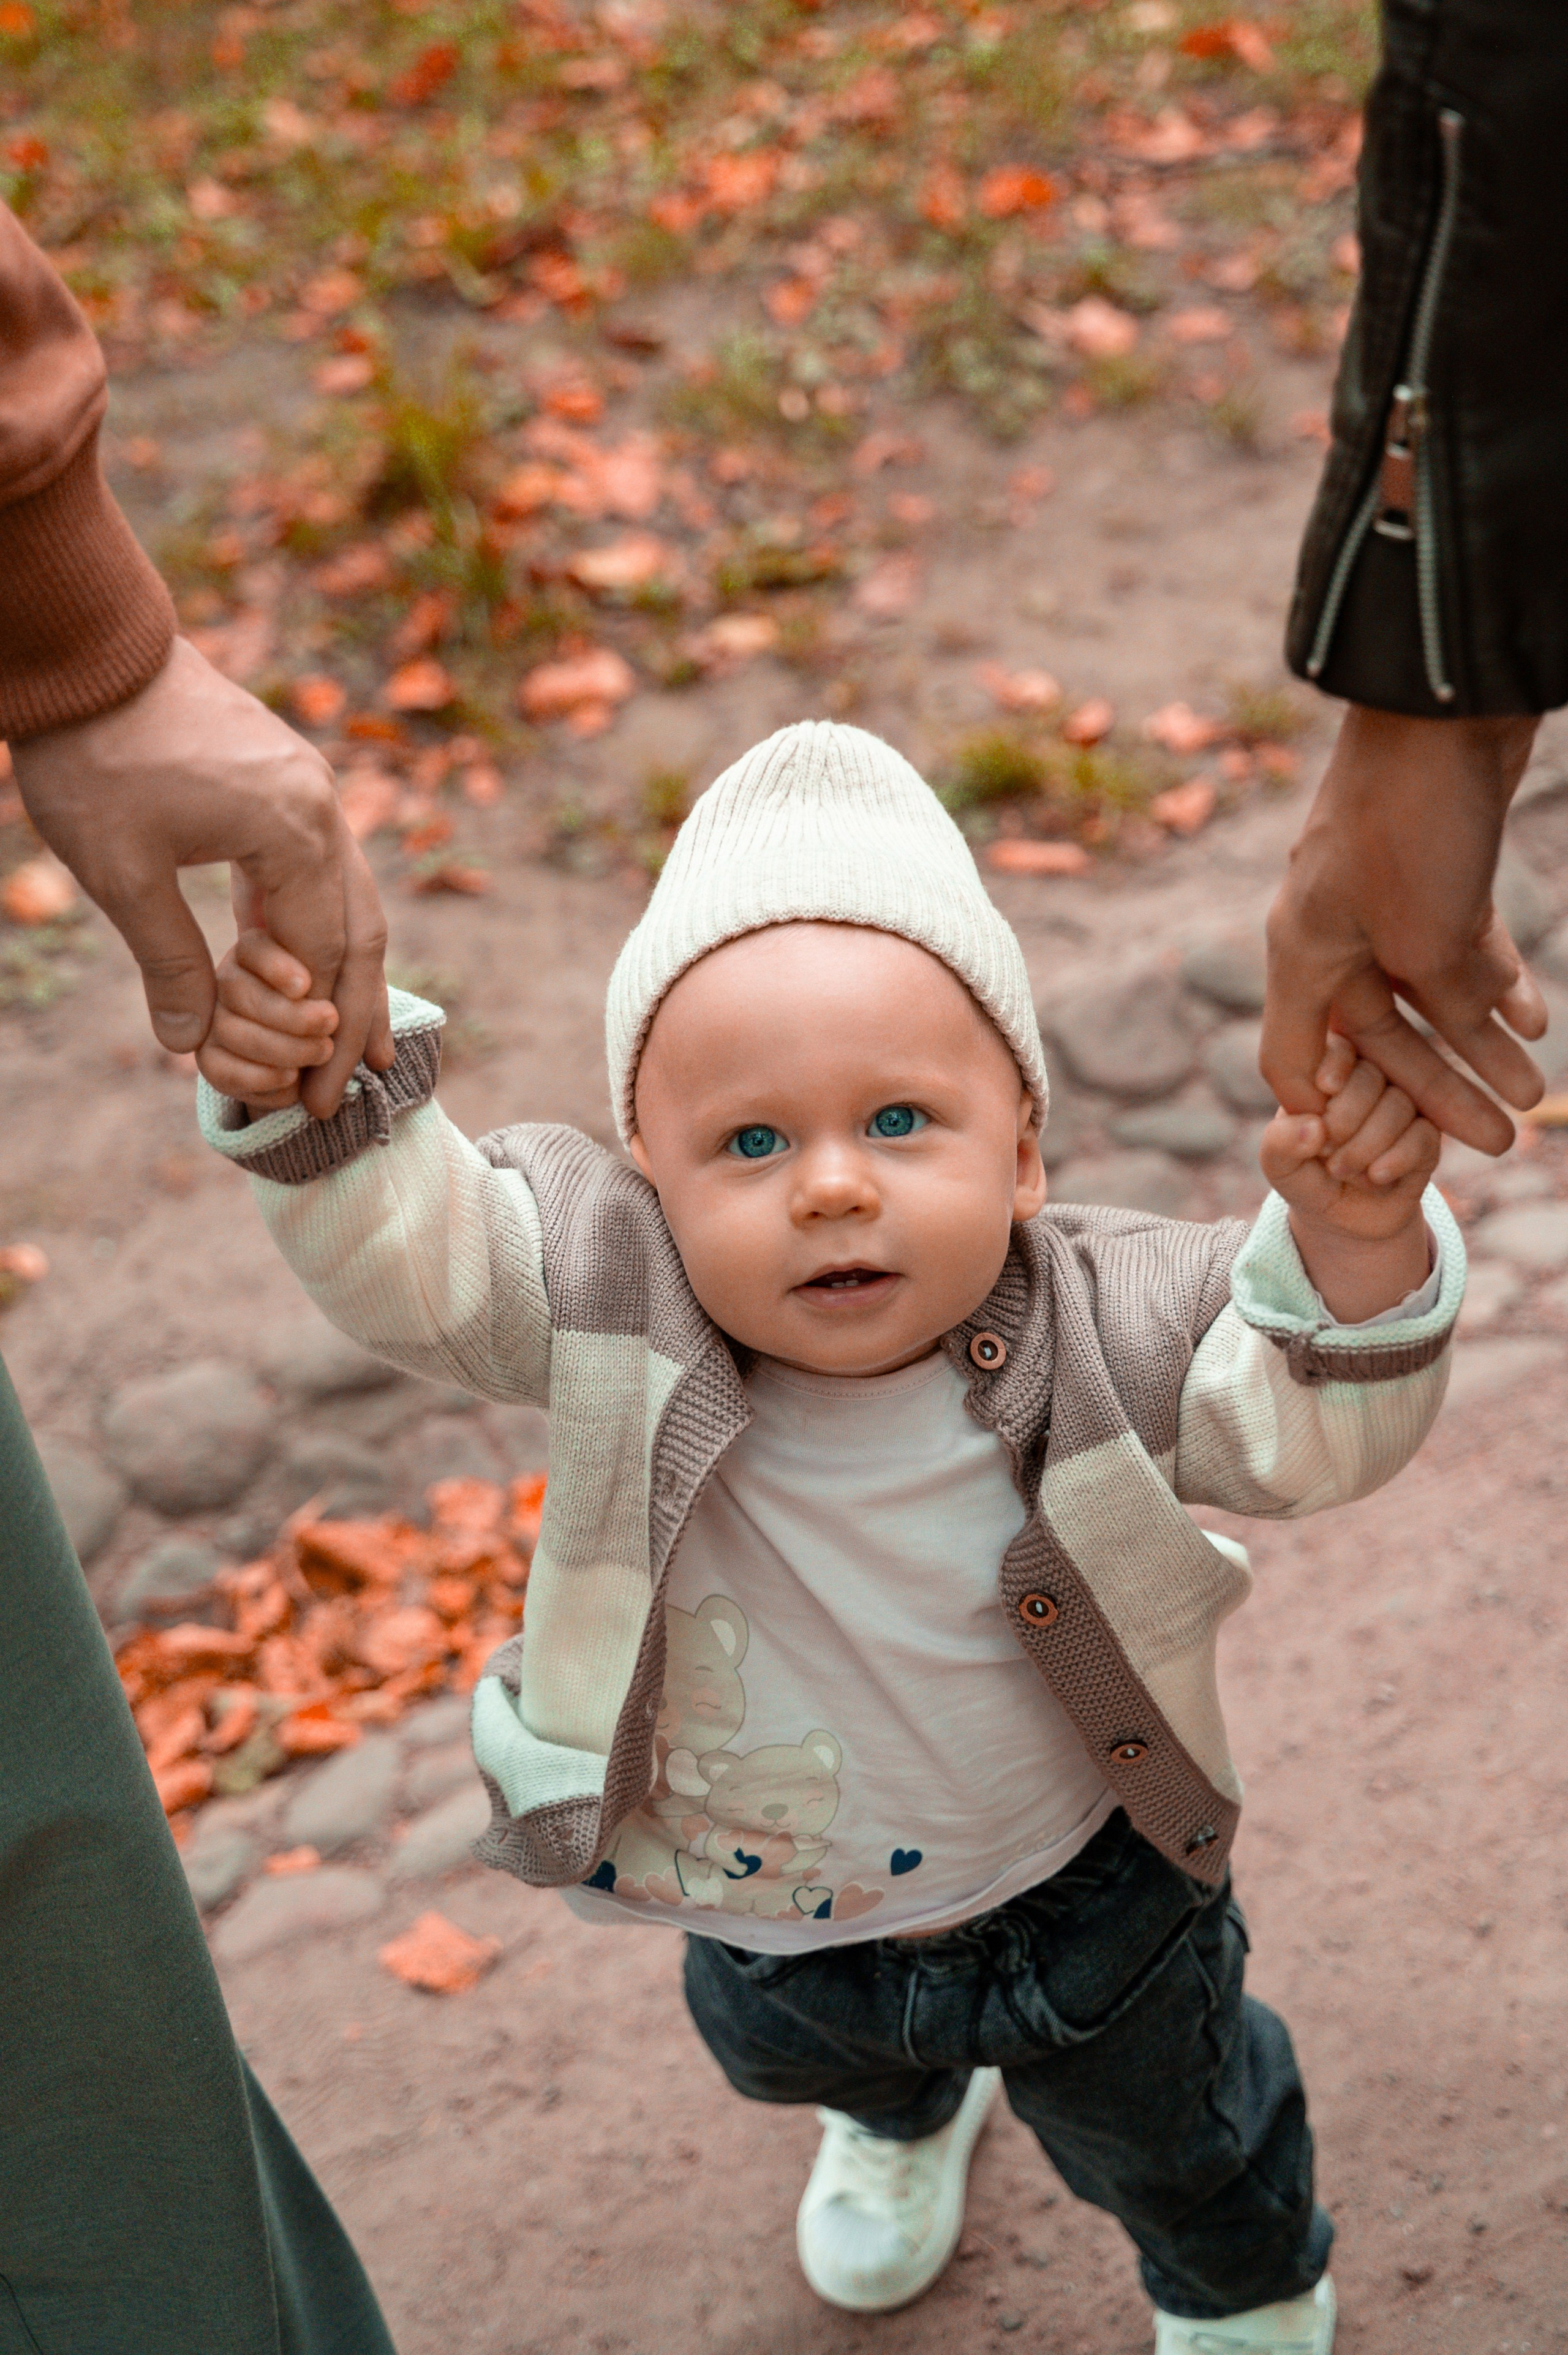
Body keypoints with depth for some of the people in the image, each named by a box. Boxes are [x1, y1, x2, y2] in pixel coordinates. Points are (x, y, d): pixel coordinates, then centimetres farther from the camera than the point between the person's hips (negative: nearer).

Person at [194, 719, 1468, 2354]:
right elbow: (403, 1247, -31)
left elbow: (1311, 1422, -30)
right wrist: (302, 1104, -51)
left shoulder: (1103, 1327, -31)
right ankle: (902, 2115, 78)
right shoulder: (606, 1296, -30)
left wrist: (1357, 1244, -49)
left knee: (1167, 2131, 28)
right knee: (787, 2042, 38)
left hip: (1081, 1894, -2)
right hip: (759, 1899, 3)